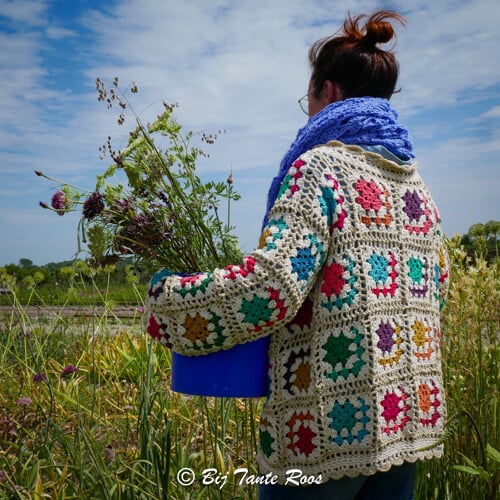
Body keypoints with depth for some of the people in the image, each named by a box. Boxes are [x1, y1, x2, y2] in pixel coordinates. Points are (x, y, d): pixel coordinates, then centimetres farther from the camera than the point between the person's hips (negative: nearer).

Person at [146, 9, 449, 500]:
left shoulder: (320, 165, -11)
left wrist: (168, 298, -10)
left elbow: (273, 283, -22)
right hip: (409, 412, 7)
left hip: (335, 424, -7)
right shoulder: (415, 180, 11)